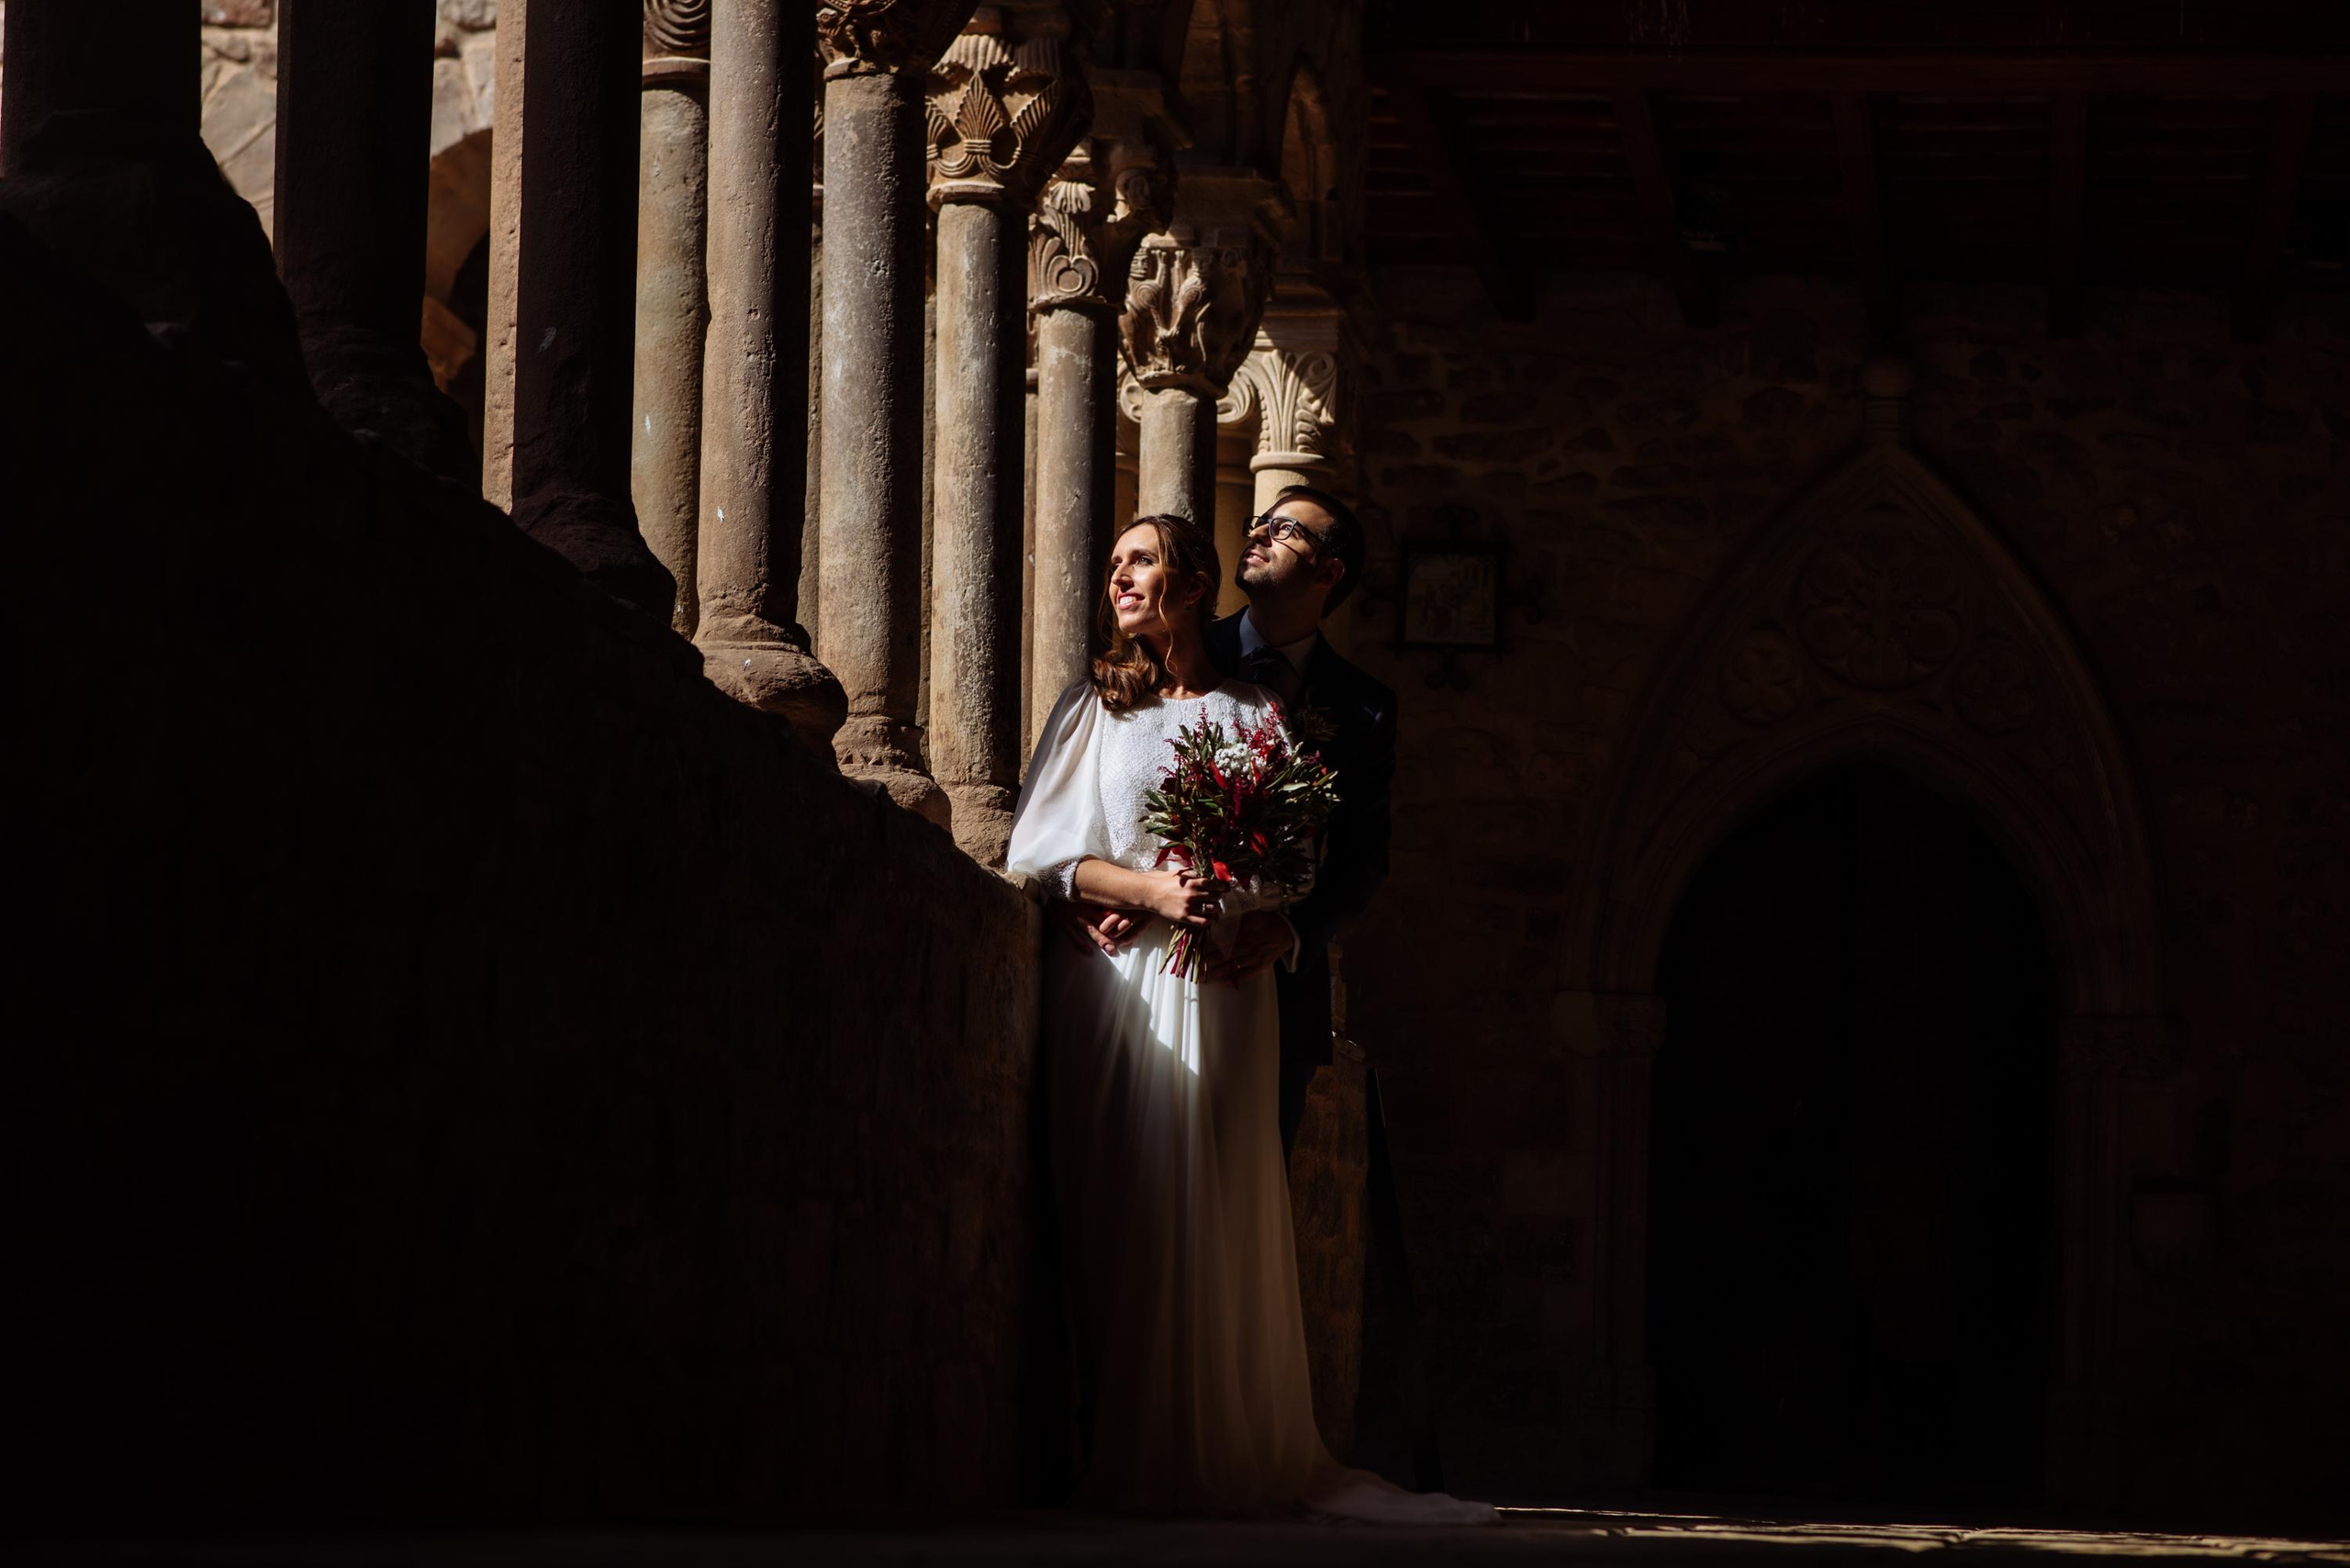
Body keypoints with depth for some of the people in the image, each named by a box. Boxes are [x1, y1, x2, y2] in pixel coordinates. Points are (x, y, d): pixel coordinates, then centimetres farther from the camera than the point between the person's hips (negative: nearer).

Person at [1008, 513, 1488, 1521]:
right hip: (1110, 986, 0)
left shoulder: (1252, 713, 13)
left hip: (1217, 984, 0)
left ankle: (1223, 1457, -7)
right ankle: (1128, 1462, -9)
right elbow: (1038, 849, 4)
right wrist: (1149, 889, -11)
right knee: (1119, 1209, -8)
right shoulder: (1091, 709, 14)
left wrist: (1234, 909, -13)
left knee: (1216, 1213, -7)